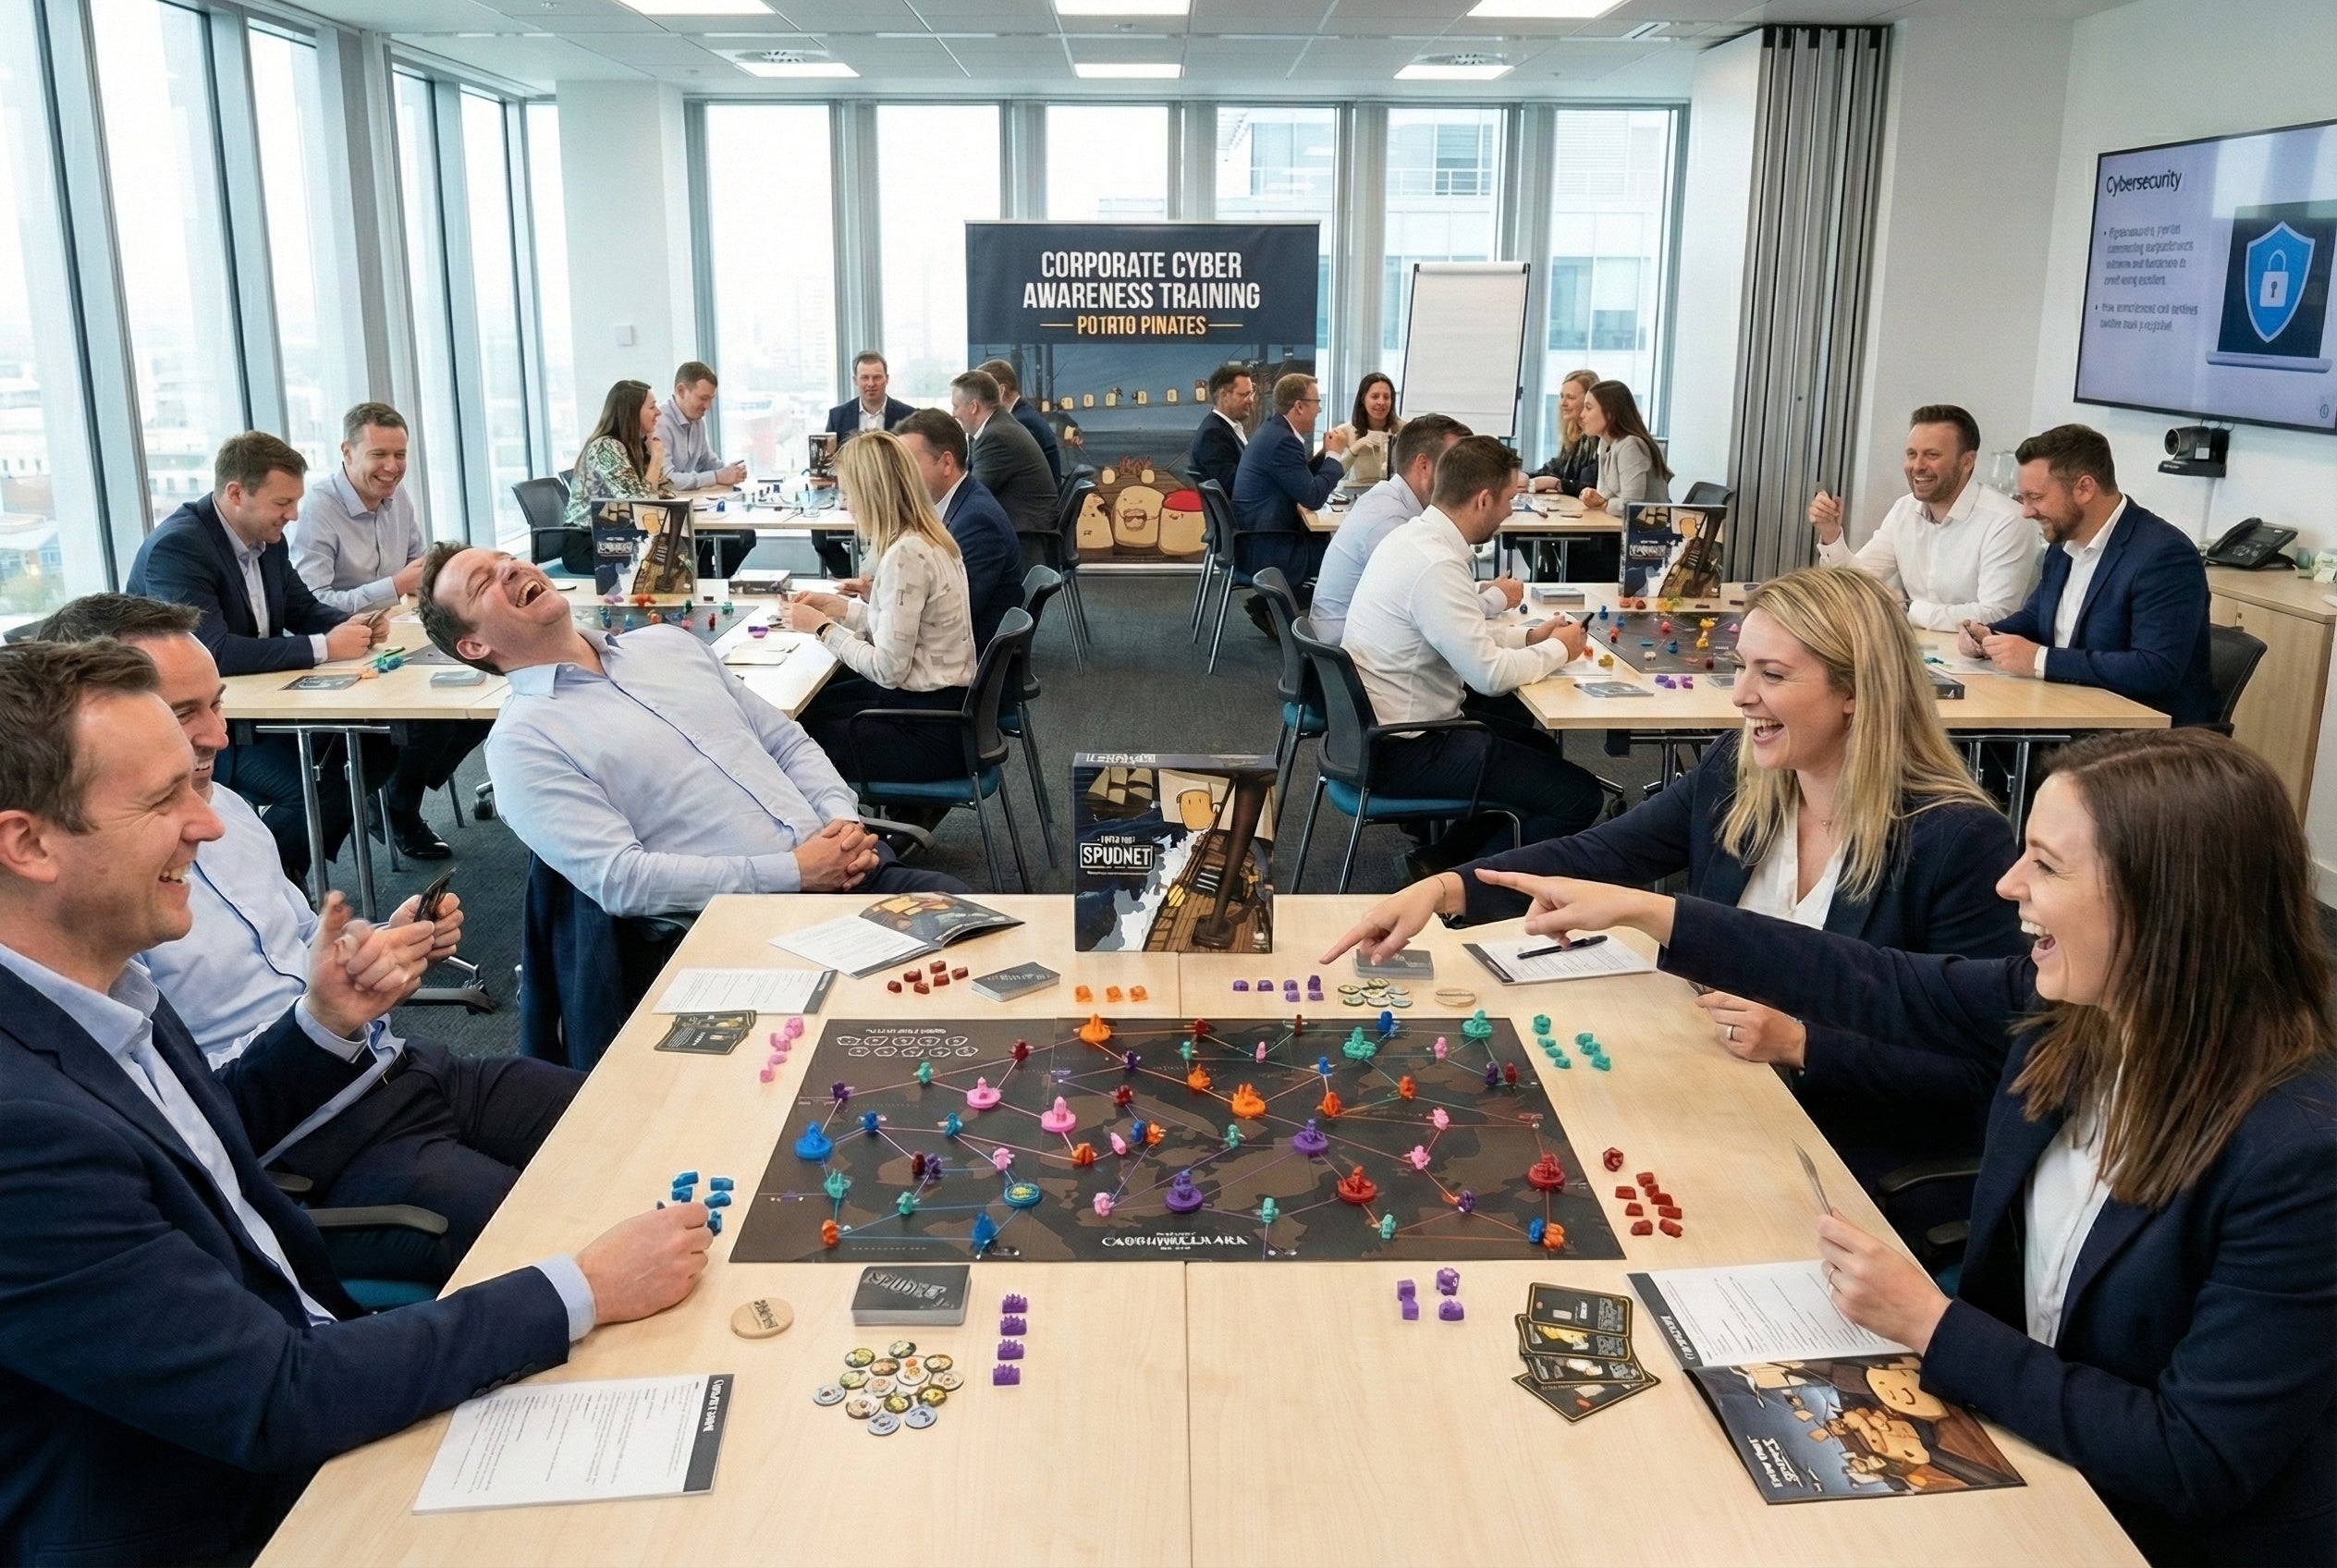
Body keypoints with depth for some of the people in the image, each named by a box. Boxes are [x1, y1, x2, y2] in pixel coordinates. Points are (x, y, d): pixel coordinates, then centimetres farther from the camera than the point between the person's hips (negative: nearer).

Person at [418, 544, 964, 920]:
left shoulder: (668, 644, 20)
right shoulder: (522, 742, 0)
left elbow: (788, 742, 22)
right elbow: (618, 879, -11)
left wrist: (844, 817, 0)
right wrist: (794, 872, -15)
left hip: (843, 867, 7)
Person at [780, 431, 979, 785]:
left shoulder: (905, 555, -24)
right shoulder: (929, 538, 5)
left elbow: (888, 668, -23)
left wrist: (823, 628, -11)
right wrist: (840, 608, 8)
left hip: (930, 733, -9)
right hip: (946, 705, 9)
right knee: (813, 702, 20)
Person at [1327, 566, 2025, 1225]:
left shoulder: (1960, 842, -18)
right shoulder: (1734, 772, -1)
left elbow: (1979, 1074, -15)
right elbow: (1595, 857, -2)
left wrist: (1799, 1046, -24)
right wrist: (1447, 889, -17)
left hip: (1873, 1174, -5)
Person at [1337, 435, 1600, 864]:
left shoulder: (1415, 536, 6)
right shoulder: (1436, 565, -24)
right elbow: (1489, 674, -23)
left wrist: (1528, 636, 10)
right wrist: (1559, 650, -6)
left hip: (1381, 727, 10)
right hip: (1403, 752, -10)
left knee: (1541, 744, 25)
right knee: (1580, 797, -9)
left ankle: (1444, 857, 21)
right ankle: (1443, 871, 3)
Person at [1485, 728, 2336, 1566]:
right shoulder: (2065, 1006, -11)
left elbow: (2197, 1466, -26)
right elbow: (1880, 986, 4)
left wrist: (1931, 1325, -23)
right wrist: (1648, 913, 5)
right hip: (2025, 1431, 6)